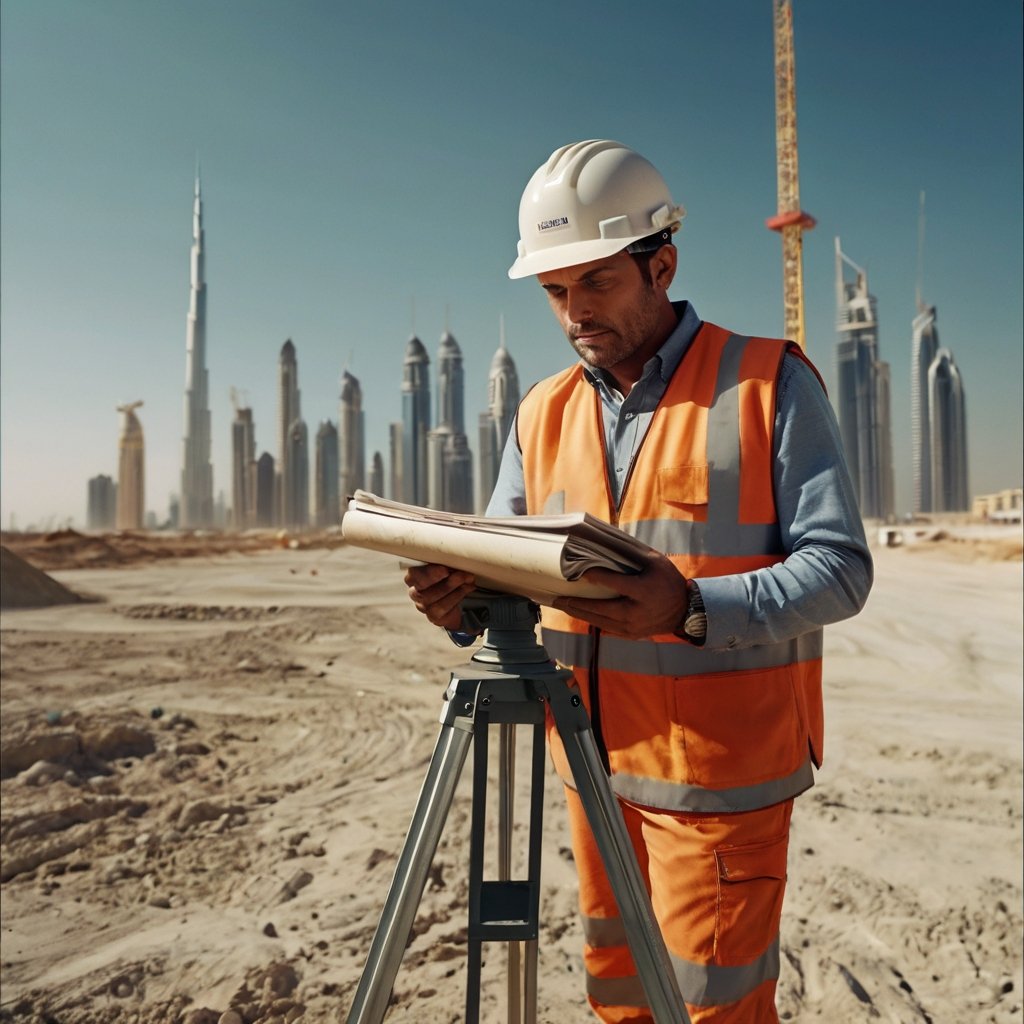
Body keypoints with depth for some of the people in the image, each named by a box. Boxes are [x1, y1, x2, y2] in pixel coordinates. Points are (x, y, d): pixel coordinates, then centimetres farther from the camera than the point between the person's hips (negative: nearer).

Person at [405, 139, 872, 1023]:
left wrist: (691, 607, -29)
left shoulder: (770, 384, -9)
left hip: (719, 774, -5)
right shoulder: (544, 412, 6)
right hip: (591, 762, 5)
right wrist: (461, 597, -16)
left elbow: (840, 567, -13)